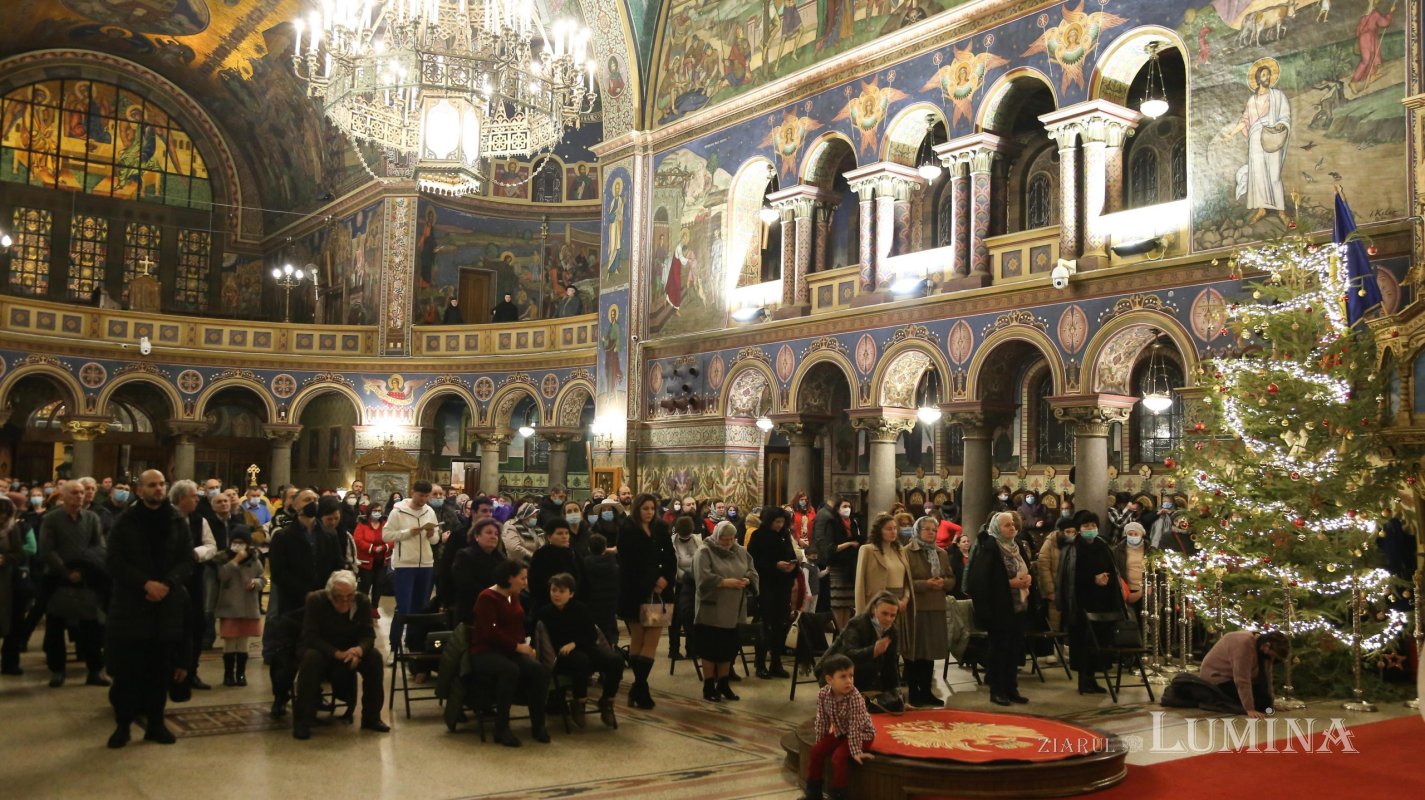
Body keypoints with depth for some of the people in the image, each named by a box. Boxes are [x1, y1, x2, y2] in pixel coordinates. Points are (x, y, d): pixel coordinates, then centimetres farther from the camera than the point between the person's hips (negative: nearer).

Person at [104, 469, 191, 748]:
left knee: (161, 668, 6)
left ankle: (156, 722, 16)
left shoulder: (178, 521, 6)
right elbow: (115, 561, -5)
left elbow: (187, 560, 3)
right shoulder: (125, 521, 1)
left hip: (168, 605, 2)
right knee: (127, 668, 0)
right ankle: (123, 724, 11)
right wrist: (145, 584, -16)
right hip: (130, 603, -2)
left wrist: (167, 584, -14)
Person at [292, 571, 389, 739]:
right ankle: (302, 722, -28)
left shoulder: (362, 602, -12)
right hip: (322, 651, -3)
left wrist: (359, 650, -38)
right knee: (311, 657, -36)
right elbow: (310, 637, -26)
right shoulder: (315, 601, -21)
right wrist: (338, 654, -39)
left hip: (350, 652, 3)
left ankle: (371, 718, -11)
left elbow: (368, 635, -13)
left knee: (374, 657, -24)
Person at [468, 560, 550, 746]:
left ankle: (538, 725, -13)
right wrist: (517, 646, -18)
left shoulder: (514, 597, 15)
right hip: (485, 652, -7)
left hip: (511, 652, 7)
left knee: (540, 670, -23)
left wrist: (524, 645, 4)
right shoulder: (487, 598, -9)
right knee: (510, 670, -38)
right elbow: (490, 631, -19)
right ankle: (501, 728, -28)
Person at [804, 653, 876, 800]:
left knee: (839, 757, -24)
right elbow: (822, 720, -4)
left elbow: (854, 727, -30)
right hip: (839, 732, 6)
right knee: (816, 751, -3)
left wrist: (856, 752, -27)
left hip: (861, 734, -6)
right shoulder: (823, 694, -17)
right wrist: (820, 742, 0)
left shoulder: (855, 698, -32)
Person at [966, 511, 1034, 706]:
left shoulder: (1018, 547, 12)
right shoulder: (989, 548, -12)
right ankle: (996, 691, 8)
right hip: (999, 608, -7)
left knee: (1015, 649, 10)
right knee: (999, 649, 0)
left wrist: (1028, 579, -3)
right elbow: (982, 580, -18)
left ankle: (1011, 688, 19)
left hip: (1019, 606, 7)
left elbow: (1028, 571, 21)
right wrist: (1010, 583, -20)